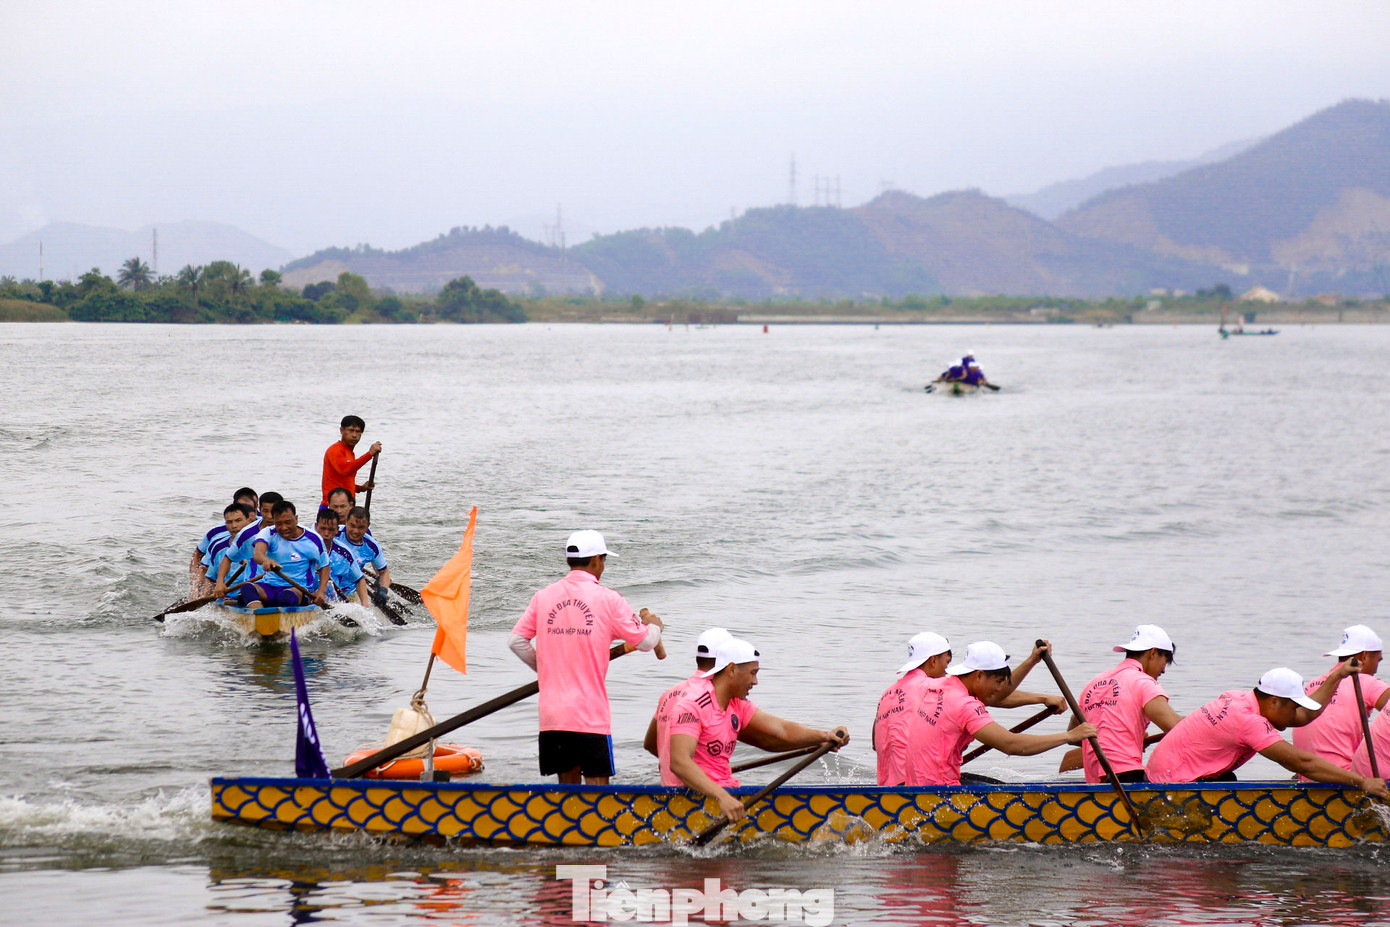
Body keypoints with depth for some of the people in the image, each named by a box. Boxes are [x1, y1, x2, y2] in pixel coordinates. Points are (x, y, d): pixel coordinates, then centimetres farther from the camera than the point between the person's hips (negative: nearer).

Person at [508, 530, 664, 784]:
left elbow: (517, 642, 6)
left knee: (568, 782, 14)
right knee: (597, 785, -4)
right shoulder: (607, 599, -5)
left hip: (551, 713, 4)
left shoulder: (543, 597, 5)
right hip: (590, 715, -4)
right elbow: (646, 641, 1)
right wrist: (654, 625, 24)